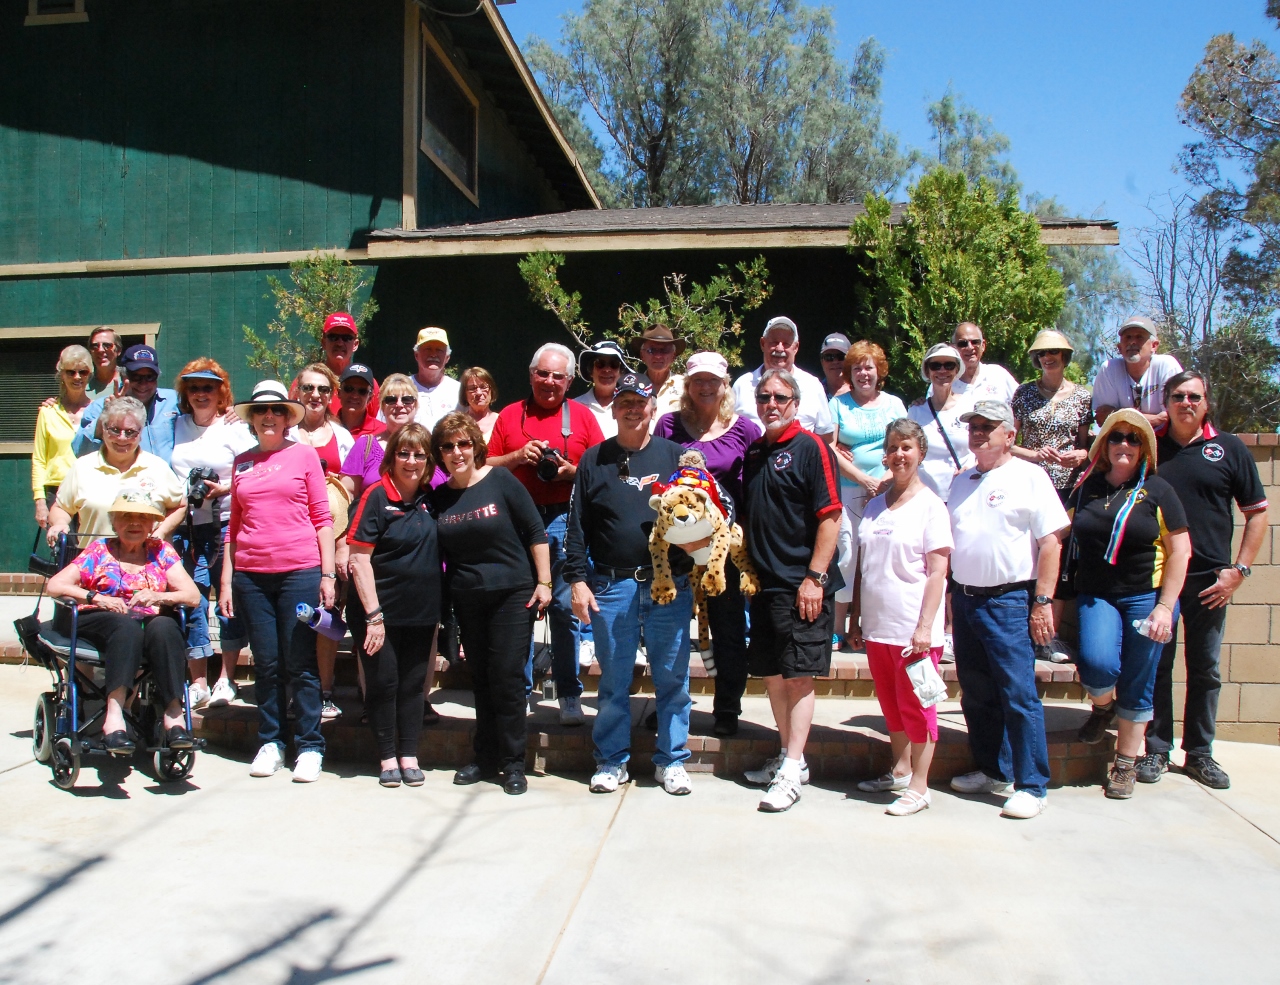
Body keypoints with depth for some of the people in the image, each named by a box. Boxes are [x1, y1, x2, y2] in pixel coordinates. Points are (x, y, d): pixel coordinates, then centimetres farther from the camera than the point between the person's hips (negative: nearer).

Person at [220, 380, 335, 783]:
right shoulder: (241, 463, 13)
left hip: (299, 572, -3)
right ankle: (270, 743, 20)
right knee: (266, 665, 8)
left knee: (301, 663, 0)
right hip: (251, 576, 3)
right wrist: (226, 581, 10)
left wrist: (328, 574, -4)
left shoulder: (304, 455, 4)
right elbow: (234, 525, 15)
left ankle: (310, 746, 9)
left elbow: (322, 518, 2)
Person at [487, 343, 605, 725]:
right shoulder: (510, 415, 11)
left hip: (565, 519, -1)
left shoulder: (582, 415, 8)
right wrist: (518, 457, -6)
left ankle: (569, 695, 11)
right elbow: (487, 467, 11)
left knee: (565, 608, 0)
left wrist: (572, 471, -10)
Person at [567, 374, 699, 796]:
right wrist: (577, 580, -1)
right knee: (613, 679, 8)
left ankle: (671, 760, 19)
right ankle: (612, 761, 21)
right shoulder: (594, 459, 8)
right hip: (611, 584, 0)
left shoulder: (674, 456, 8)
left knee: (673, 677, 5)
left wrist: (696, 575, -4)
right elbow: (577, 524, 6)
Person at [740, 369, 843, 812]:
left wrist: (815, 577, -17)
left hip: (802, 586, -7)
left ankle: (792, 770, 0)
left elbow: (831, 517, -12)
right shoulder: (753, 453, 14)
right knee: (772, 674, 12)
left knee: (799, 675, -4)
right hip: (764, 584, 7)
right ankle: (788, 756, 25)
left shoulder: (810, 447, -7)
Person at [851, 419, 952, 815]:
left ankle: (919, 787, 12)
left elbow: (937, 571, -11)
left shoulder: (930, 505, -6)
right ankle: (900, 770, 31)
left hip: (913, 627, -6)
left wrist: (925, 626, -17)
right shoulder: (876, 505, 10)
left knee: (915, 704, 2)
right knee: (890, 702, 16)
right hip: (877, 625, 6)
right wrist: (857, 615, 12)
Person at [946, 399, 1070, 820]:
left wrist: (1043, 601, -14)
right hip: (964, 597, 7)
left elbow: (1050, 541, -8)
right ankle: (992, 772, 26)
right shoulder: (962, 481, 16)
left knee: (1018, 695, -6)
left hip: (1009, 600, -6)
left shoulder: (1029, 476, -3)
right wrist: (948, 593, 13)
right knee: (976, 694, 12)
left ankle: (1031, 786, 3)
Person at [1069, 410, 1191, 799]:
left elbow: (1180, 551, -2)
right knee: (1097, 663, -21)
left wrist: (1165, 606, -9)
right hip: (1095, 595, 2)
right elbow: (1066, 537, 15)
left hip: (1145, 596, -1)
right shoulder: (1087, 487, 7)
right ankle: (1102, 707, 14)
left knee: (1137, 686, 3)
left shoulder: (1156, 490, 0)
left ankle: (1126, 764, 20)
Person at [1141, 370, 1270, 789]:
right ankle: (1156, 750, 15)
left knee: (1205, 671, 9)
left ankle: (1200, 753, 21)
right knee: (1156, 666, 4)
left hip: (1209, 580, 0)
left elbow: (1257, 512, 4)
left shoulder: (1229, 448, 3)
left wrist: (1239, 569, -3)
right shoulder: (1149, 447, 5)